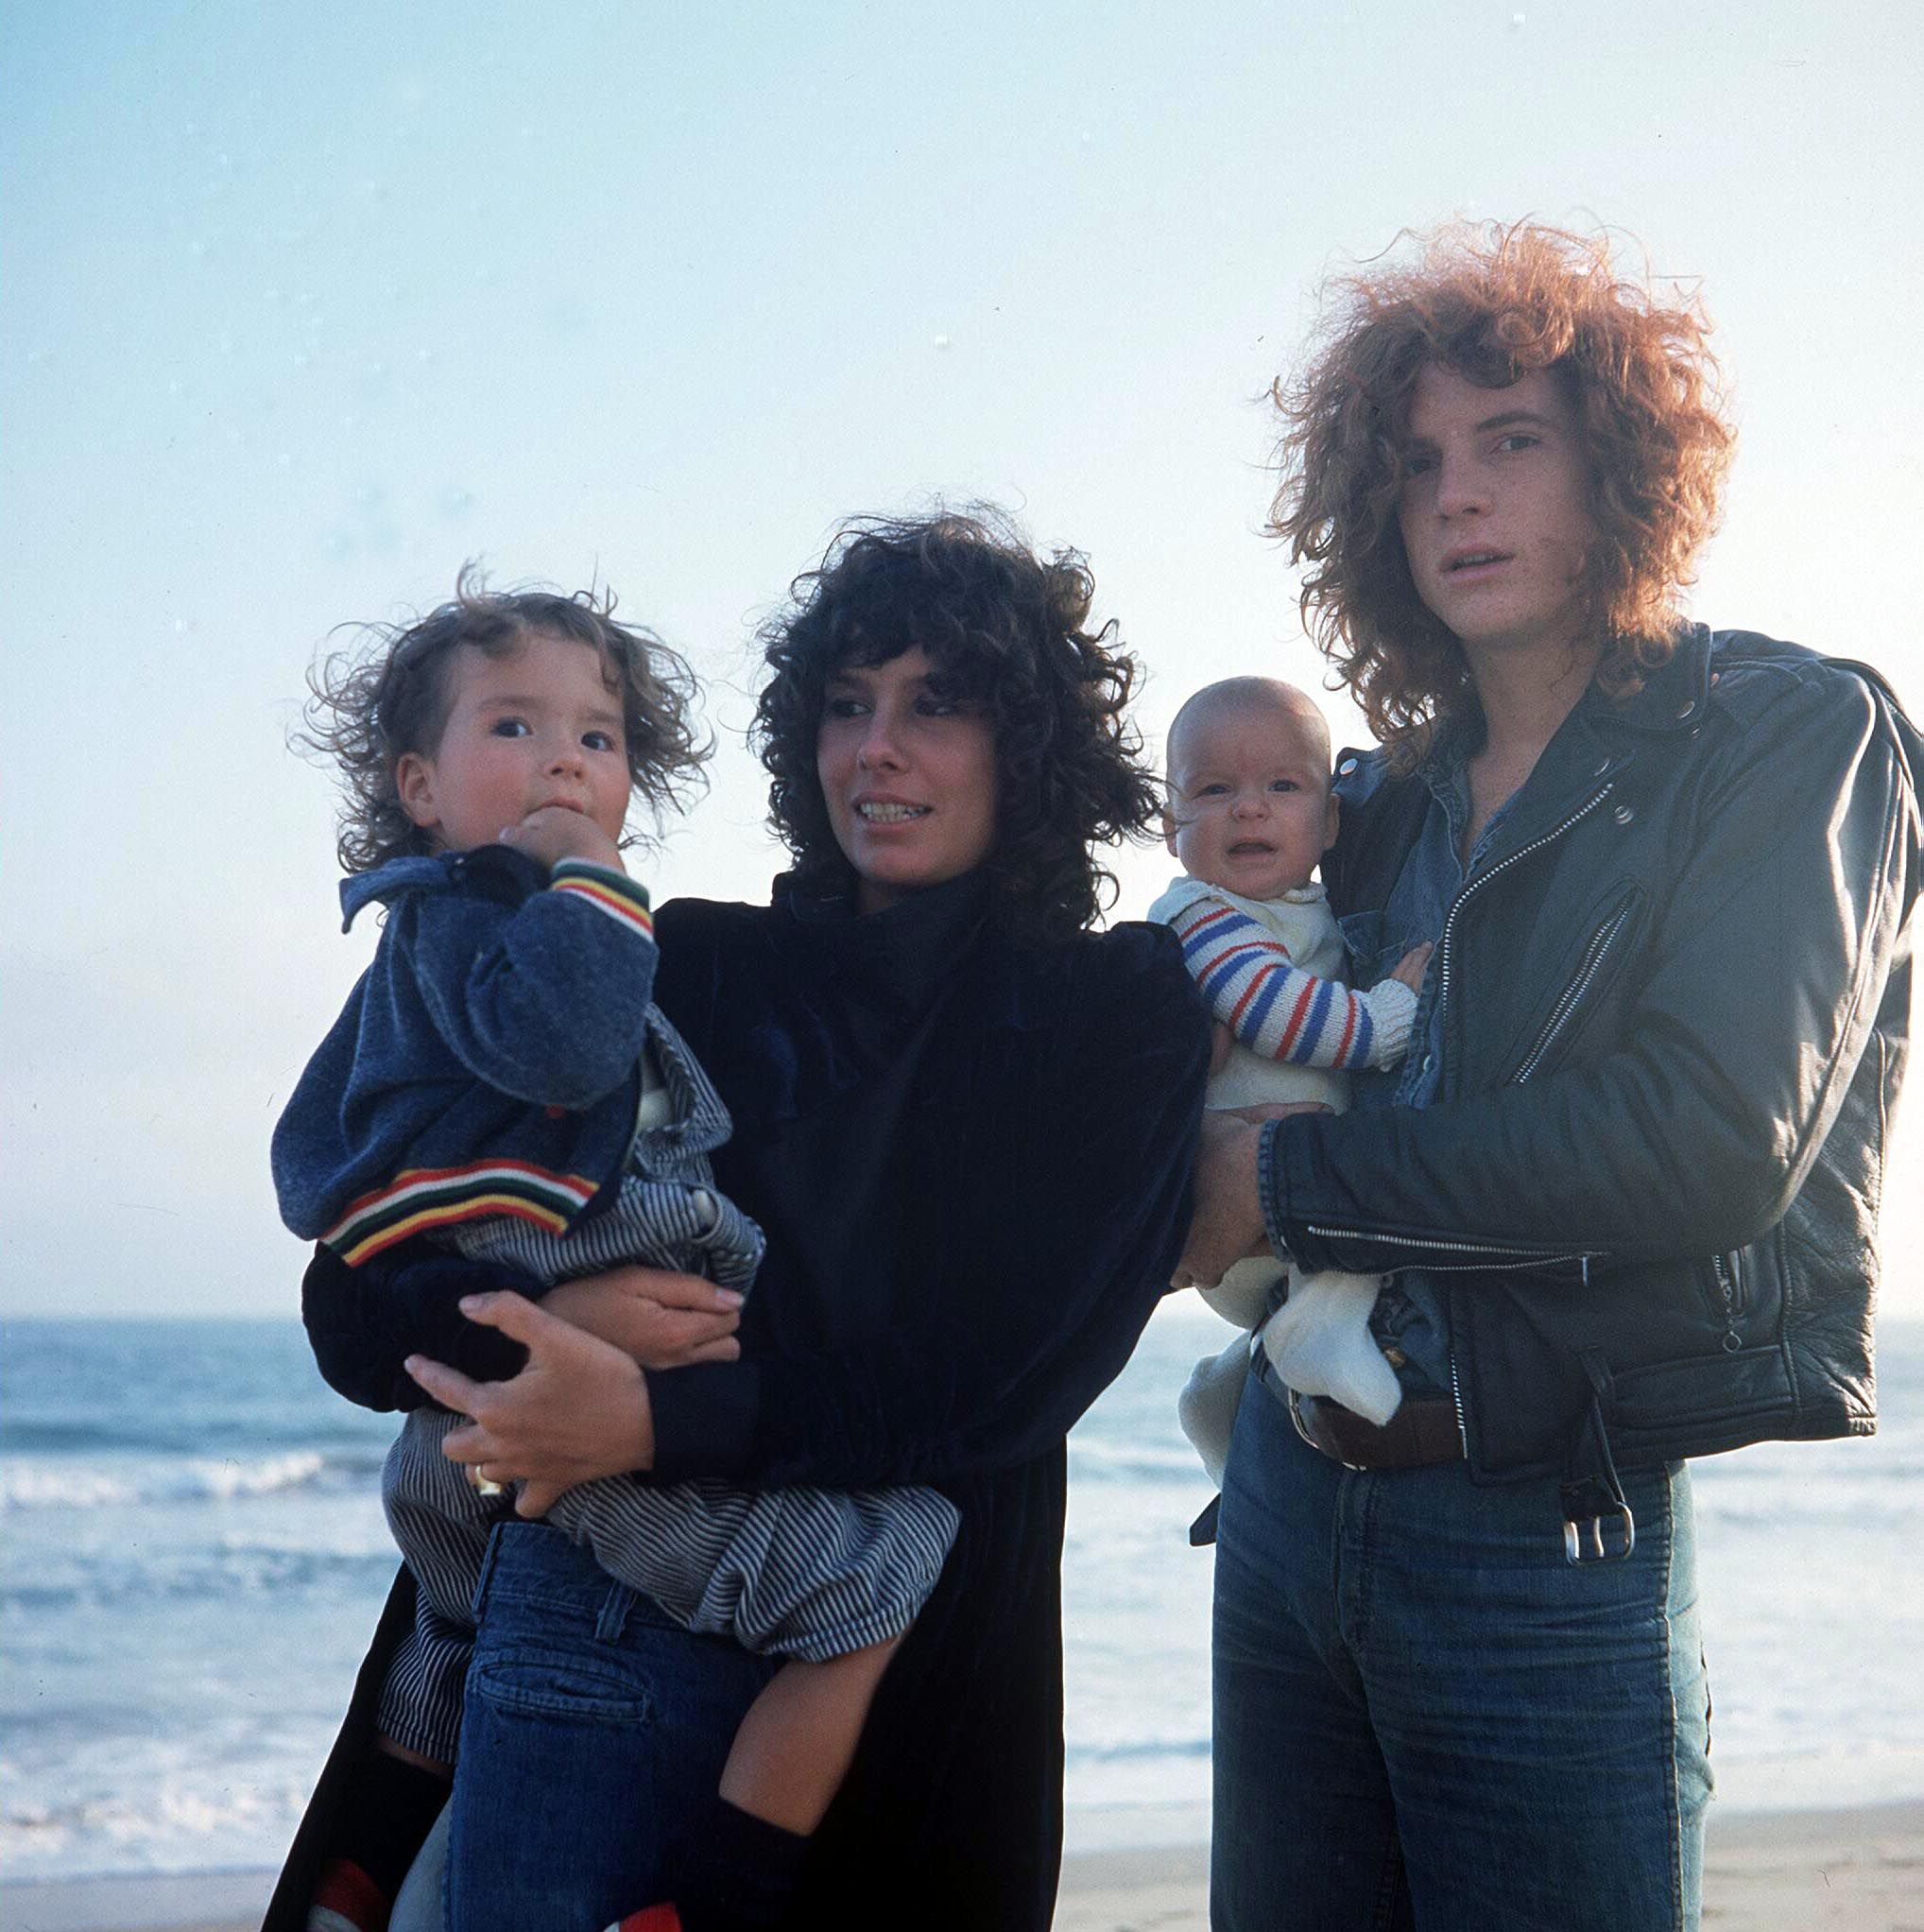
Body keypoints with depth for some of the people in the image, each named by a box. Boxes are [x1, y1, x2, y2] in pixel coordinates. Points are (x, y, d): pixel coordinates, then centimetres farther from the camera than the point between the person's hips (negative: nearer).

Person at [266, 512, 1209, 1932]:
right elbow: (357, 1306, 3)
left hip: (915, 1675, 0)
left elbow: (1019, 1376, -12)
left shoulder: (1121, 1014, 2)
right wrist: (558, 1313, -19)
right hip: (607, 1629, 1)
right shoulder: (690, 970, 6)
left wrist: (662, 1422, -20)